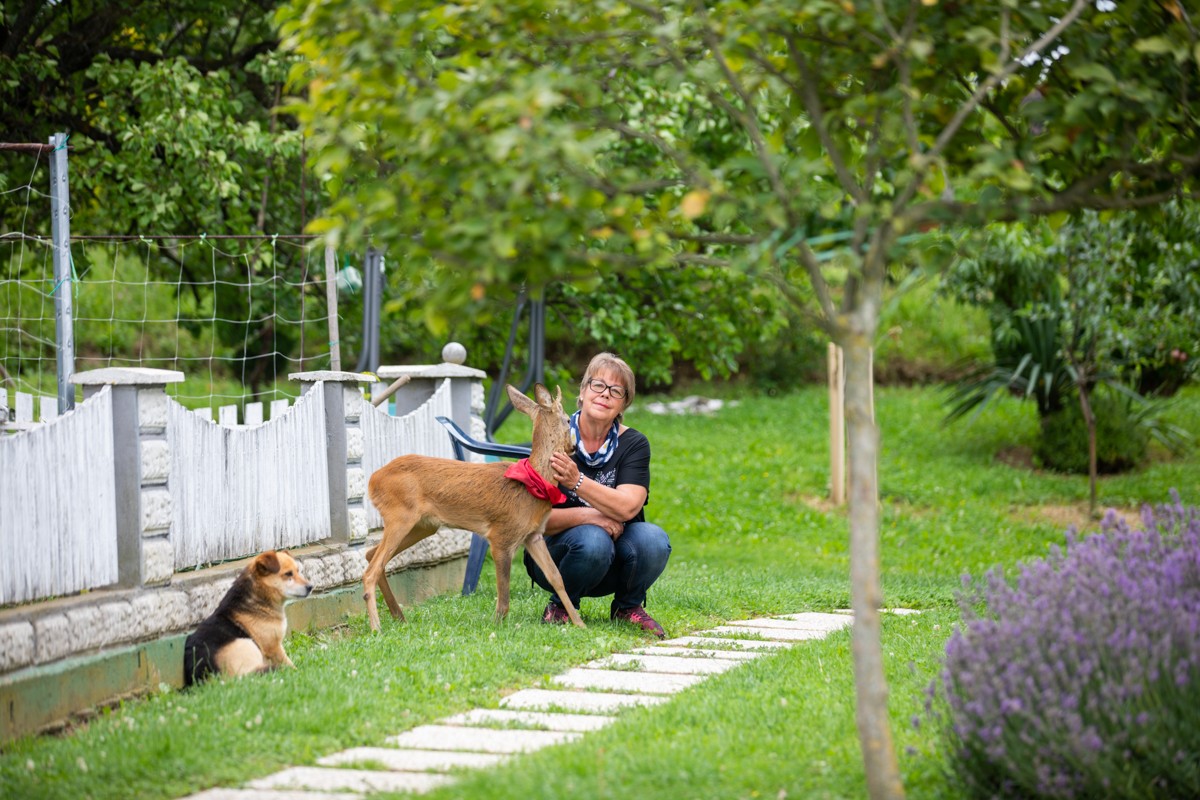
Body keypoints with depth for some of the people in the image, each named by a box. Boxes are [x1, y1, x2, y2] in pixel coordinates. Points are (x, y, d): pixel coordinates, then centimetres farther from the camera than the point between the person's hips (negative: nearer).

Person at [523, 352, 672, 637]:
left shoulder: (634, 443, -4)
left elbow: (626, 507, -21)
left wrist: (577, 482, -35)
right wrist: (589, 516, -28)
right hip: (555, 556, -2)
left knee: (653, 539, -28)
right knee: (593, 540, -35)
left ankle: (628, 606, 2)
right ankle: (561, 604, -4)